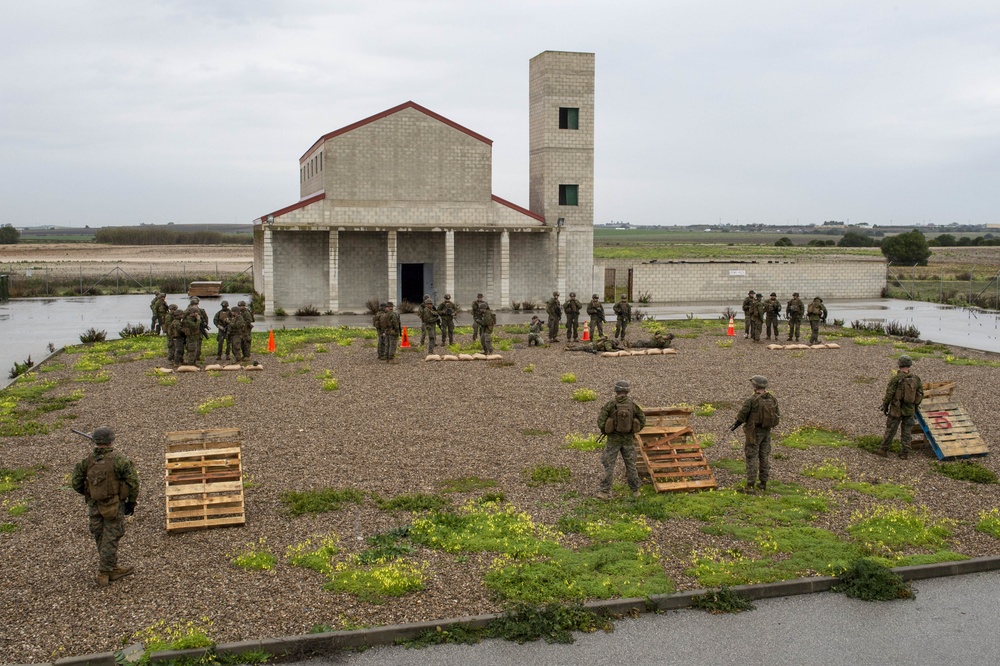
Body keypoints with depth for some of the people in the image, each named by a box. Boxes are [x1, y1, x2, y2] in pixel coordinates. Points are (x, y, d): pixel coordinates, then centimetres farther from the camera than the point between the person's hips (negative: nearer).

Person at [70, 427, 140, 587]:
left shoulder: (87, 461, -5)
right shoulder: (119, 461, -18)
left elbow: (76, 483, 2)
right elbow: (133, 482, -15)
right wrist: (131, 502, -1)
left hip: (94, 506, 5)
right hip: (115, 506, -4)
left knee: (102, 539, 18)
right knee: (110, 540, 6)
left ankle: (113, 569, 30)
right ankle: (104, 574, 12)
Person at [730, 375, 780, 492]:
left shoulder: (751, 400, -20)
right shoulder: (772, 399, -1)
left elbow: (741, 416, -14)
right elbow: (777, 416, 8)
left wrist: (734, 426, 4)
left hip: (754, 432, -6)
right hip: (766, 431, 6)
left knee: (752, 457, 0)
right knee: (764, 456, 15)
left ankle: (750, 485, 1)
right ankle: (763, 483, 22)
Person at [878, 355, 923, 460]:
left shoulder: (896, 378, -16)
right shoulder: (916, 378, -1)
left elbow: (889, 394, -13)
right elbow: (921, 394, 6)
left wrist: (885, 406, 1)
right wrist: (915, 406, 18)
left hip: (896, 409, -4)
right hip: (910, 410, 4)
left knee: (890, 430, 7)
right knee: (907, 431, 11)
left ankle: (884, 450, 16)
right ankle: (905, 453, 12)